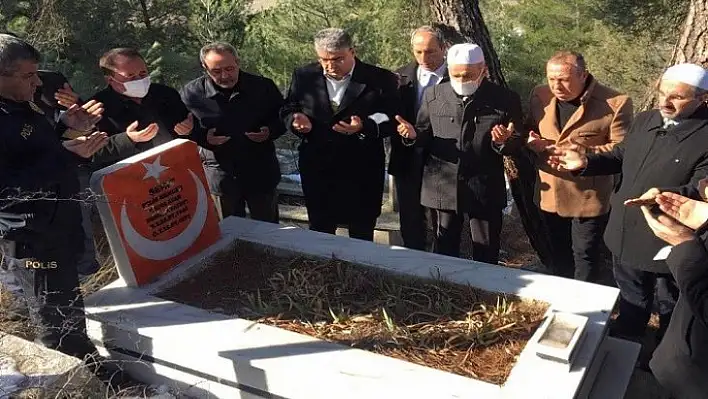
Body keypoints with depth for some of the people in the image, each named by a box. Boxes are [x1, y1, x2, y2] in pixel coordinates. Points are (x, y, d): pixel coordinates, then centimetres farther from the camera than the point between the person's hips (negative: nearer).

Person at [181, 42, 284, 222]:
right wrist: (203, 138, -18)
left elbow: (283, 118, 5)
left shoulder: (263, 87, -8)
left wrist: (270, 131, -16)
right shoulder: (192, 92, -9)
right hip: (220, 178, 0)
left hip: (261, 173, 0)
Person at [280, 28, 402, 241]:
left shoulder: (381, 80, -8)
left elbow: (392, 120, -9)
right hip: (317, 169, 3)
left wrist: (364, 127, -28)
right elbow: (288, 110, 10)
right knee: (319, 232, 17)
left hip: (362, 172, -2)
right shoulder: (304, 76, 2)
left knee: (362, 236, 12)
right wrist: (296, 119, -14)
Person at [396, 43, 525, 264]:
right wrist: (414, 134, -11)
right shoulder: (434, 95, 3)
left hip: (485, 193, -2)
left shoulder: (506, 99, -3)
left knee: (486, 257, 9)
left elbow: (518, 144, 2)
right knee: (443, 254, 14)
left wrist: (503, 141, -20)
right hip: (442, 189, 2)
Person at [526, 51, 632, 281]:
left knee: (585, 254, 10)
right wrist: (532, 142, -12)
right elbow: (529, 131, 12)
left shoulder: (615, 103, -15)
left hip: (589, 198, -5)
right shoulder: (540, 96, 0)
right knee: (557, 254, 21)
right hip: (549, 195, 5)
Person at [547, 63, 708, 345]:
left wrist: (668, 195, -45)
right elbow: (621, 157, 13)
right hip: (626, 235, 6)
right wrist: (586, 163, -4)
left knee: (671, 310, 20)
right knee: (631, 303, 27)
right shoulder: (644, 120, 2)